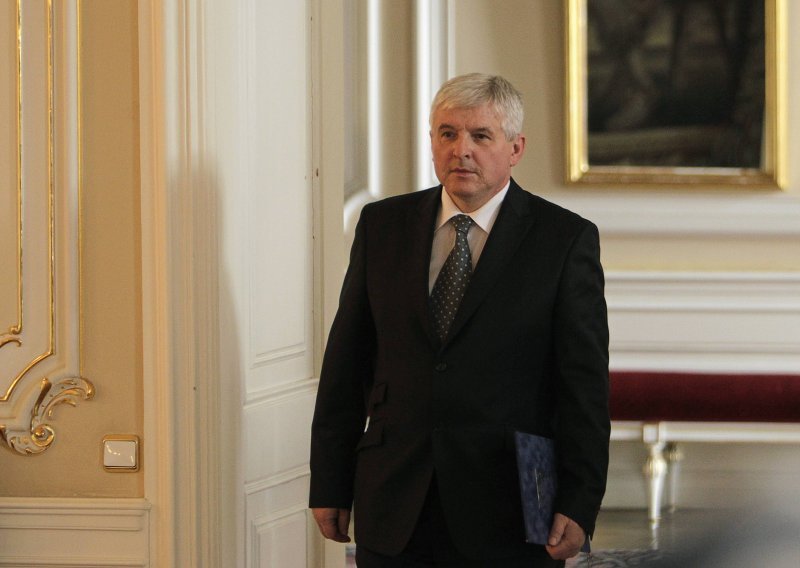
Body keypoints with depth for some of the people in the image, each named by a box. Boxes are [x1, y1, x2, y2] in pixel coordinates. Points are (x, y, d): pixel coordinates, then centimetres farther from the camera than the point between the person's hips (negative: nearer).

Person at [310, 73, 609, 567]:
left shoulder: (565, 239, -2)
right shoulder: (383, 225, 7)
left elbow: (585, 384, -4)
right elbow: (347, 361, 8)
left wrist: (578, 507, -11)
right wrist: (329, 485, 5)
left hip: (507, 515, -2)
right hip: (393, 508, 3)